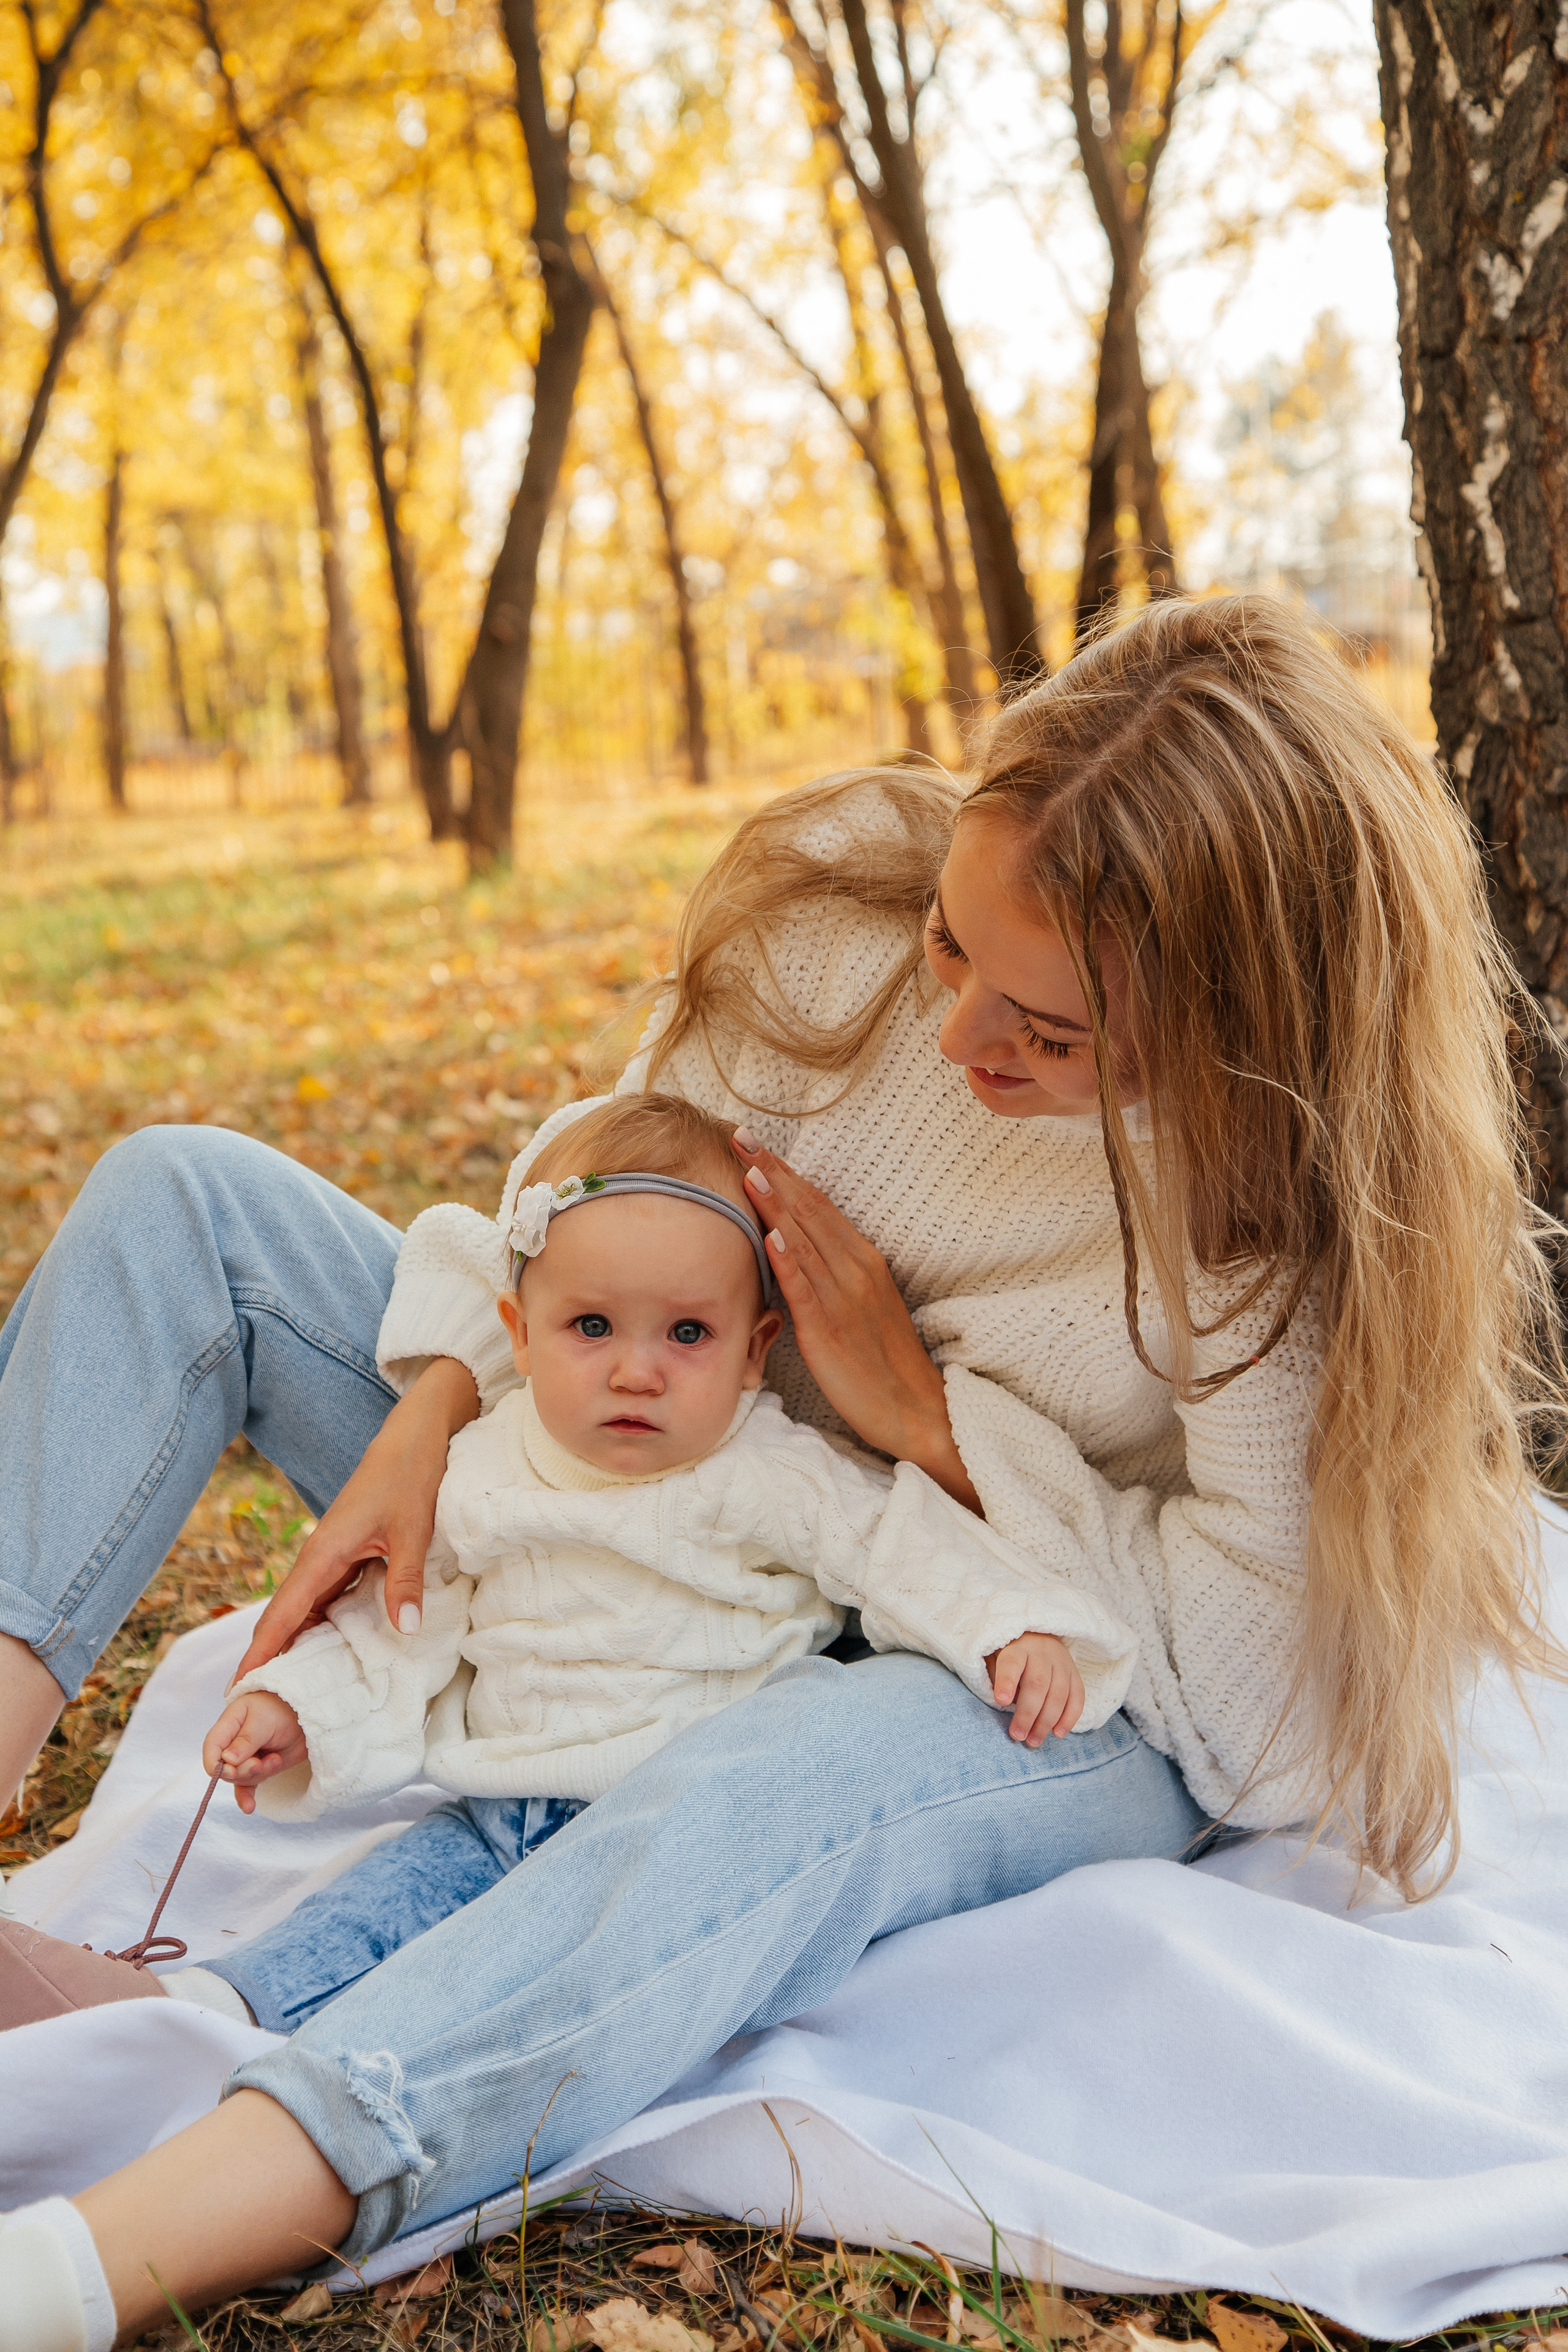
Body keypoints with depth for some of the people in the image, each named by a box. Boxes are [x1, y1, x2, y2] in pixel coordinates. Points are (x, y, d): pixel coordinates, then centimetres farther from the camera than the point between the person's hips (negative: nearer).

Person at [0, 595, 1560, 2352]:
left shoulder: (1316, 1218, -26)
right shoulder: (841, 908, -16)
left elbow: (1278, 1732, -26)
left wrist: (931, 1412, -24)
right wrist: (432, 1416, -12)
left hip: (1047, 1691, -5)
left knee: (787, 1771, -46)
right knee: (181, 1203, -2)